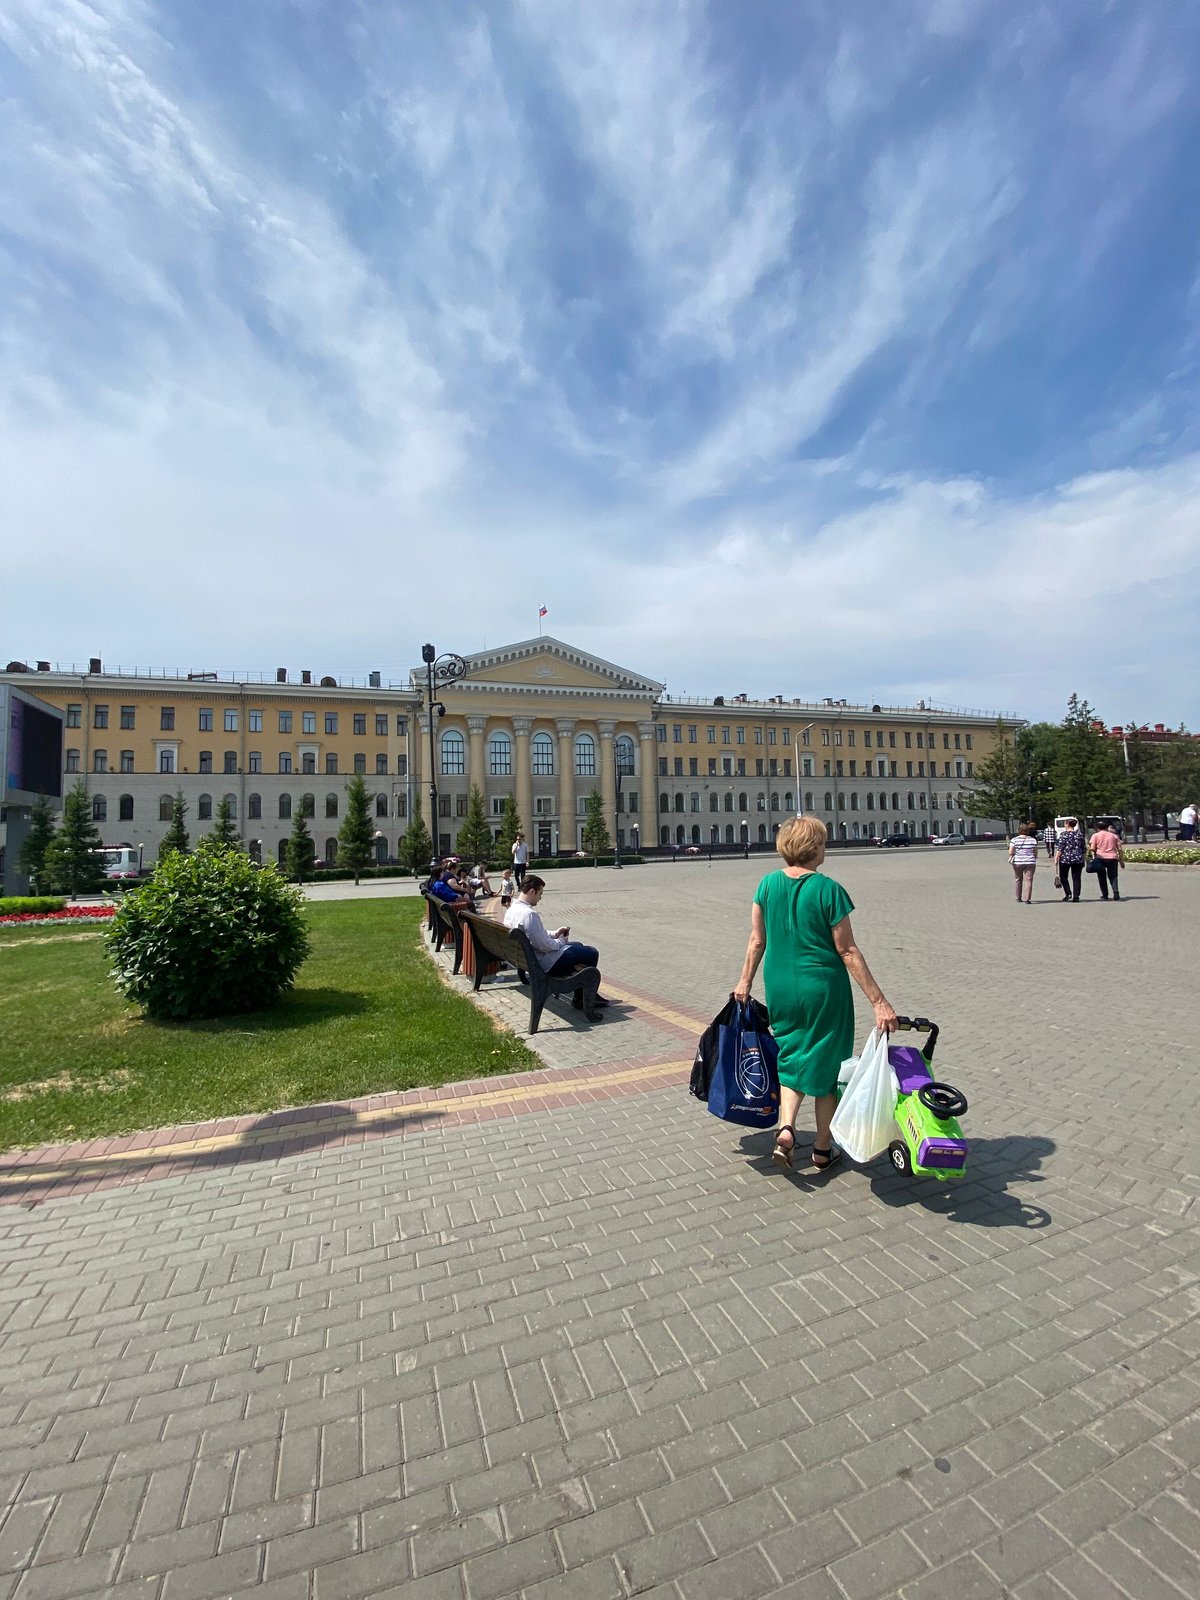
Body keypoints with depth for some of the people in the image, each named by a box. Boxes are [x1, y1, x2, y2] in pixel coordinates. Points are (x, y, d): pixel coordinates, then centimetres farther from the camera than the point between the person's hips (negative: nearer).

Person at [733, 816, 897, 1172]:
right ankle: (823, 1149, 26)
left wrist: (745, 982, 15)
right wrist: (879, 1002, -8)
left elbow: (757, 940, 3)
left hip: (779, 988, 4)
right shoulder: (828, 890, -15)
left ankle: (786, 1128, 2)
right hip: (823, 989, -4)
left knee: (791, 1059, 21)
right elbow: (847, 951, -14)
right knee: (826, 1063, 14)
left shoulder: (768, 884, -3)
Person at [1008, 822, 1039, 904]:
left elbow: (1010, 852, -9)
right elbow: (1035, 852, 4)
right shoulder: (1033, 840, 0)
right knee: (1028, 881, -1)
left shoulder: (1014, 840, -5)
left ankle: (1018, 898, 21)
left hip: (1017, 862, 0)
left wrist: (1012, 856, 11)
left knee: (1018, 880, 13)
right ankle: (1027, 899, -8)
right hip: (1030, 862, 0)